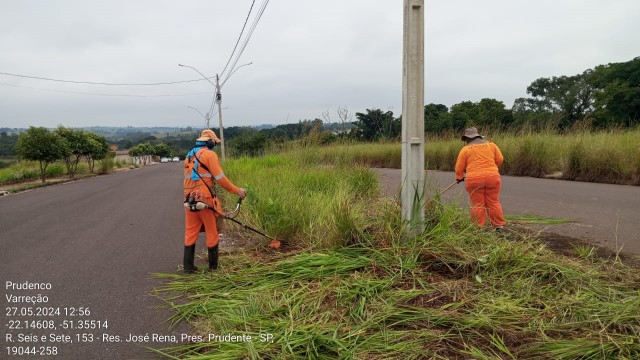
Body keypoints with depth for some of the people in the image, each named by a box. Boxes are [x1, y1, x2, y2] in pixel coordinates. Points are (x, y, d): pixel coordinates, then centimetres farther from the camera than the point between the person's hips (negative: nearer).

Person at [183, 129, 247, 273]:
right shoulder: (209, 154, -6)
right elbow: (220, 178, -12)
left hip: (189, 200, 7)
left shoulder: (189, 155, 17)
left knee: (190, 233, 10)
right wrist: (237, 190, -6)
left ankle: (188, 266, 12)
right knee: (212, 233, 6)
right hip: (205, 200, -6)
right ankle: (213, 266, 15)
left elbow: (188, 179, 17)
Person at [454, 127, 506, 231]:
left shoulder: (465, 149, 4)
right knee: (494, 203, 10)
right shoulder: (491, 145, 12)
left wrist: (459, 177, 22)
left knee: (477, 204, 2)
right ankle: (499, 225, 12)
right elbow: (500, 160, 12)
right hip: (492, 177, 3)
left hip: (474, 179, -3)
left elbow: (459, 167, 5)